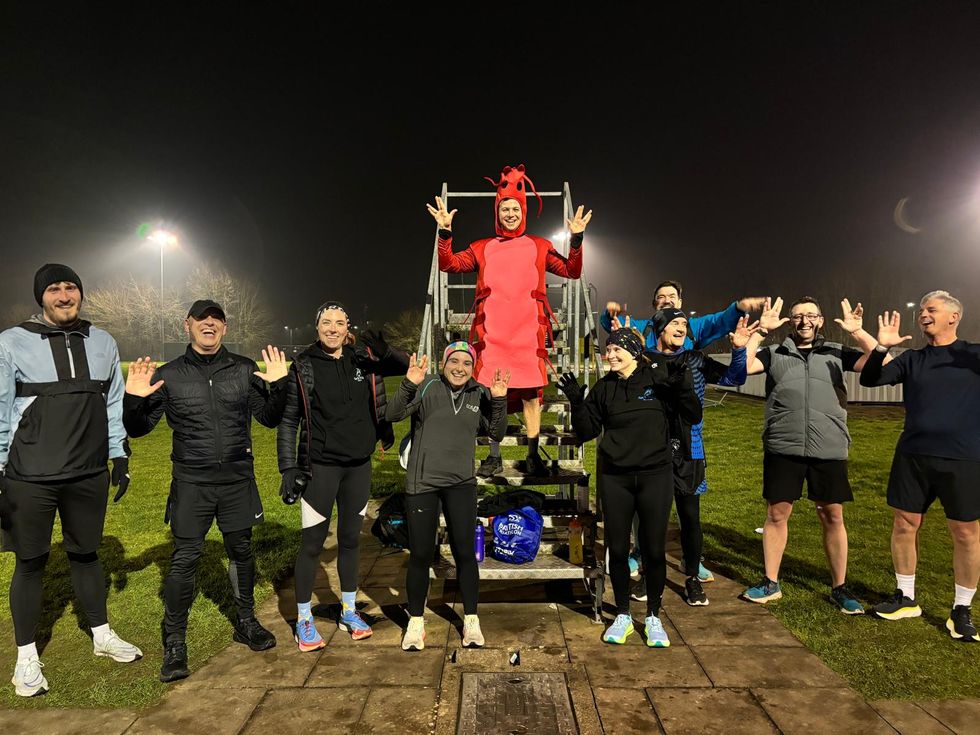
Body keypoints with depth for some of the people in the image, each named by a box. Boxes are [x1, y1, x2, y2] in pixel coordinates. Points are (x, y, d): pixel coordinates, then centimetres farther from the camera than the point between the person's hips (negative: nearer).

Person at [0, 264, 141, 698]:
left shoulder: (103, 343, 7)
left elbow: (113, 405, 12)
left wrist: (119, 455, 10)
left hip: (89, 476, 3)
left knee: (86, 554, 16)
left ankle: (102, 636, 31)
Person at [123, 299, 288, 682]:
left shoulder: (244, 370, 1)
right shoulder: (168, 375, -1)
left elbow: (269, 418, 4)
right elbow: (138, 428, 4)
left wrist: (277, 385, -12)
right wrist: (134, 399, -15)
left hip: (238, 481, 2)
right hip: (191, 484, -1)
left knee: (241, 551, 14)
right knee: (184, 559, -1)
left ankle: (246, 621, 34)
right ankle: (174, 644, 16)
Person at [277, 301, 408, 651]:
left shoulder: (363, 359, 1)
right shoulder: (303, 366, -6)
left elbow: (408, 366, 7)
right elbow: (289, 420, -4)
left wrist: (386, 353, -14)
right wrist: (289, 468, -9)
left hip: (359, 465, 3)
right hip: (320, 467, -3)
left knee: (350, 539, 15)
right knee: (312, 542, 3)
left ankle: (349, 611, 31)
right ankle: (303, 619, 22)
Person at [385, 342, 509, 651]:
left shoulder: (479, 394, 4)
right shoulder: (427, 387, -7)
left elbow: (497, 433, 5)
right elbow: (392, 415, -14)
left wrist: (499, 401, -10)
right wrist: (408, 385, -29)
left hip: (461, 484, 2)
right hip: (422, 483, -2)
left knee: (465, 552, 5)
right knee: (420, 554, 6)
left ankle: (471, 620, 23)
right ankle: (416, 622, 25)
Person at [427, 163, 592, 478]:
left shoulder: (539, 246, 13)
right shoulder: (482, 248, 14)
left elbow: (572, 271, 8)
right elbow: (449, 264, 6)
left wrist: (576, 238, -4)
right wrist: (445, 231, -4)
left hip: (528, 332, 0)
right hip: (492, 332, 1)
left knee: (531, 393, 0)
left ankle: (533, 455, 9)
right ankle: (494, 456, 11)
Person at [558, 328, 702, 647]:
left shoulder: (658, 378, -5)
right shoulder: (604, 387, 2)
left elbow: (693, 417, -5)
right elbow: (586, 431, 3)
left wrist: (683, 387, -21)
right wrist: (576, 401, -12)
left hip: (655, 476, -2)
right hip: (615, 479, 2)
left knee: (654, 550, 7)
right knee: (617, 549, 8)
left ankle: (653, 617, 28)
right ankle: (623, 615, 28)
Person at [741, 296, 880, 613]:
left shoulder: (836, 353, 9)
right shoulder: (774, 353, 6)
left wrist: (857, 331, -12)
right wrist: (761, 330, -13)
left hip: (829, 451, 1)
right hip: (782, 449, 0)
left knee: (833, 517, 9)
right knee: (776, 514, 7)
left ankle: (839, 588, 26)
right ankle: (771, 583, 22)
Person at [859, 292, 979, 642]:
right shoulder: (912, 359, 8)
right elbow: (870, 379, 2)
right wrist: (882, 347, -15)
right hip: (912, 456, 3)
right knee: (905, 524, 8)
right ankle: (906, 598, 24)